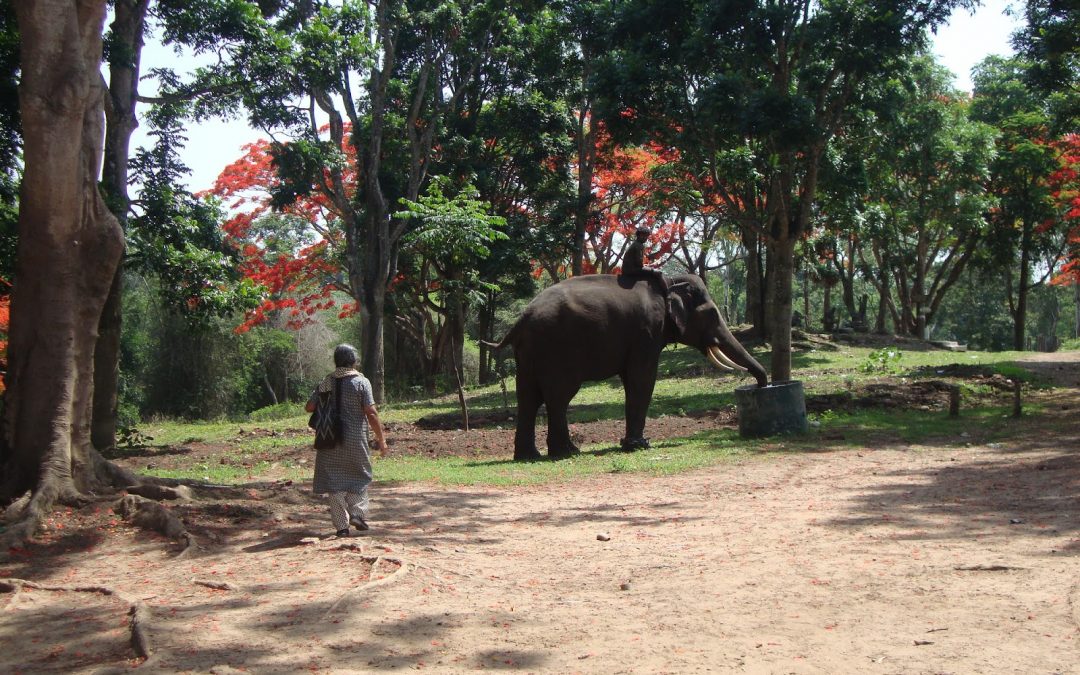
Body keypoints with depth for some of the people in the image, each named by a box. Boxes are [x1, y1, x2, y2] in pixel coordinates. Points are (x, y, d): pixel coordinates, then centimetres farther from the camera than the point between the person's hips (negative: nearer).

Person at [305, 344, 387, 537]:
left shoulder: (326, 383, 3)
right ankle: (357, 512, 0)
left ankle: (341, 525, 4)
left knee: (334, 480, 6)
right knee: (359, 476, 17)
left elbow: (309, 407, 6)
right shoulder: (361, 382, -6)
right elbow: (371, 413, -12)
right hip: (356, 439, -2)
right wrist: (381, 438, -6)